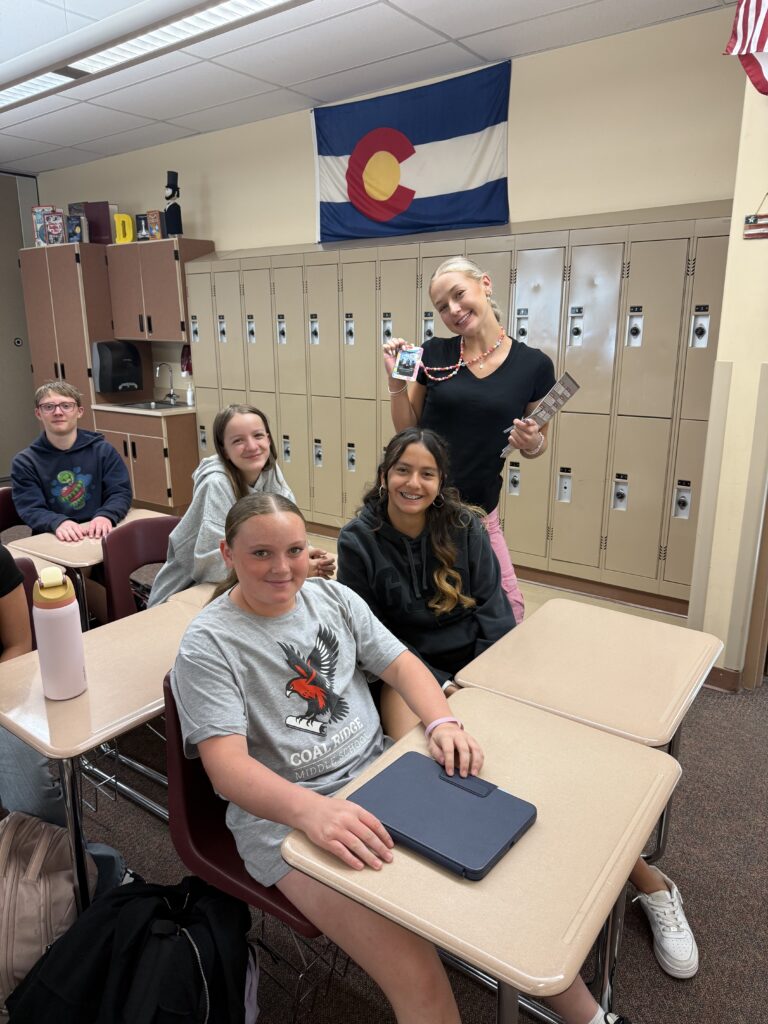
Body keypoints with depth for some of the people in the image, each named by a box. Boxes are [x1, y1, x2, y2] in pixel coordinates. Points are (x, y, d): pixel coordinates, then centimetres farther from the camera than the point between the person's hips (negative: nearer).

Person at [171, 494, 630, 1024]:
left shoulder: (333, 596, 4)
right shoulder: (208, 647, -12)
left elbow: (400, 663, 6)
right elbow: (226, 764, -20)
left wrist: (443, 723, -13)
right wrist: (311, 808, -36)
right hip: (283, 815, -5)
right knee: (418, 979, -22)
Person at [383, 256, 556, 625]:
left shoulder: (534, 364, -4)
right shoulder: (435, 353, -2)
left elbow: (537, 444, 9)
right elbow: (407, 430, 5)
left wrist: (532, 443, -14)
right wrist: (396, 379, -9)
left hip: (477, 508, 0)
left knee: (509, 607, 1)